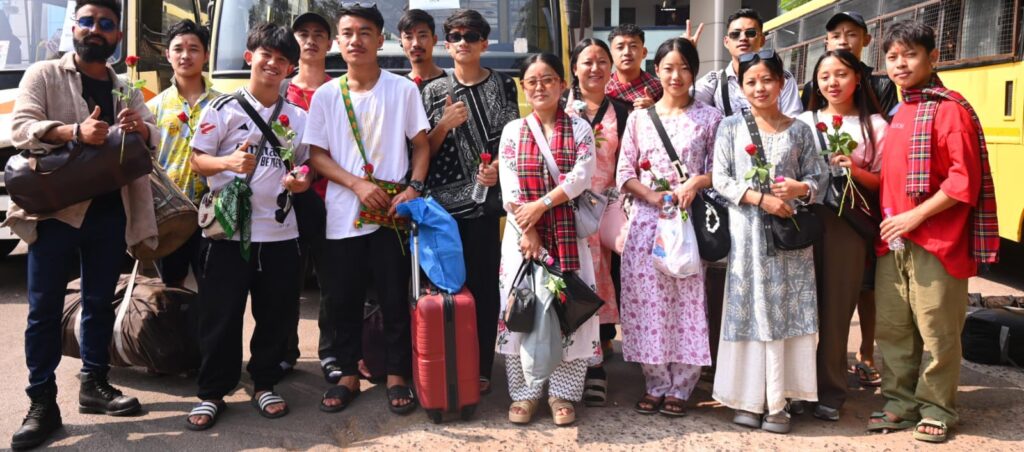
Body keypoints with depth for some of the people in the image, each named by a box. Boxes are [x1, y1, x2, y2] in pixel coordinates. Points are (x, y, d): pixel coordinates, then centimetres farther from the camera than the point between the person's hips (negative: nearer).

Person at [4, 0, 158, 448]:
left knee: (100, 303, 13)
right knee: (45, 309, 0)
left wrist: (140, 129, -16)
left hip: (109, 212, 4)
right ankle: (42, 403, 7)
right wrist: (75, 132, -29)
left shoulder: (126, 90, 14)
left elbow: (155, 139, 8)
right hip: (54, 208, -4)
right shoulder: (43, 75, 1)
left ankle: (94, 384, 25)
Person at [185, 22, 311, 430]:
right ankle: (211, 393, 16)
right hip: (227, 230, -3)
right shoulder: (222, 109, -1)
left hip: (279, 232, 3)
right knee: (220, 316, 2)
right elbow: (197, 159, -2)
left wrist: (300, 180, -5)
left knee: (276, 314, 9)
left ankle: (264, 384, 26)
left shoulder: (298, 117, 9)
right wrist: (228, 161, -22)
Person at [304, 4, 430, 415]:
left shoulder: (402, 89, 0)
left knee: (395, 298, 4)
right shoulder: (326, 95, 4)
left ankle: (397, 375, 19)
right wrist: (358, 184, -11)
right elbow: (317, 154, 3)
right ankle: (348, 374, 24)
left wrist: (413, 188, -12)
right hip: (343, 214, 2)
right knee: (344, 298, 9)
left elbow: (421, 145, 3)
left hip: (392, 211, -2)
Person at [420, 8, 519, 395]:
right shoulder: (435, 91, 10)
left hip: (484, 199, -1)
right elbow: (425, 150, 9)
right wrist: (445, 124, -8)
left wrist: (499, 167, -12)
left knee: (484, 283, 1)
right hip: (444, 201, 2)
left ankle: (482, 368, 11)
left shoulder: (502, 86, 6)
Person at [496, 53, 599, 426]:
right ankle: (524, 392, 13)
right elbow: (509, 189, -2)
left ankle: (562, 392, 13)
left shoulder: (580, 129, 4)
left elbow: (581, 177, -10)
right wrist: (528, 232, -11)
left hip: (567, 232, 0)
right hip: (523, 232, 1)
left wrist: (540, 205, -17)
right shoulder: (513, 131, 5)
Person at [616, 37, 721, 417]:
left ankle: (680, 388, 13)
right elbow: (624, 173, 6)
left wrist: (697, 181, -16)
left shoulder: (709, 117, 6)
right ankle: (655, 384, 16)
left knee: (687, 302, -1)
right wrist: (652, 196, -11)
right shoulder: (639, 117, 9)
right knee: (647, 303, 2)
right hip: (646, 220, 2)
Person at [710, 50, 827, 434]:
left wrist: (801, 189, -14)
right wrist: (760, 199, -15)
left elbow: (818, 177, 8)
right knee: (746, 312, 1)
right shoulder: (731, 126, 3)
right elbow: (720, 178, -3)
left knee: (784, 313, 1)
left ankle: (777, 402, 8)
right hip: (746, 232, -1)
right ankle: (746, 399, 11)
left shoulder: (799, 130, 8)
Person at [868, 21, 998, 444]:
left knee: (937, 330, 2)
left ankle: (936, 410, 16)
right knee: (891, 327, 10)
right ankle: (900, 403, 23)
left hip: (936, 241, -7)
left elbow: (965, 179, -15)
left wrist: (916, 216, -17)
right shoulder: (897, 115, 15)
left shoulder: (950, 108, -8)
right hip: (893, 240, 7)